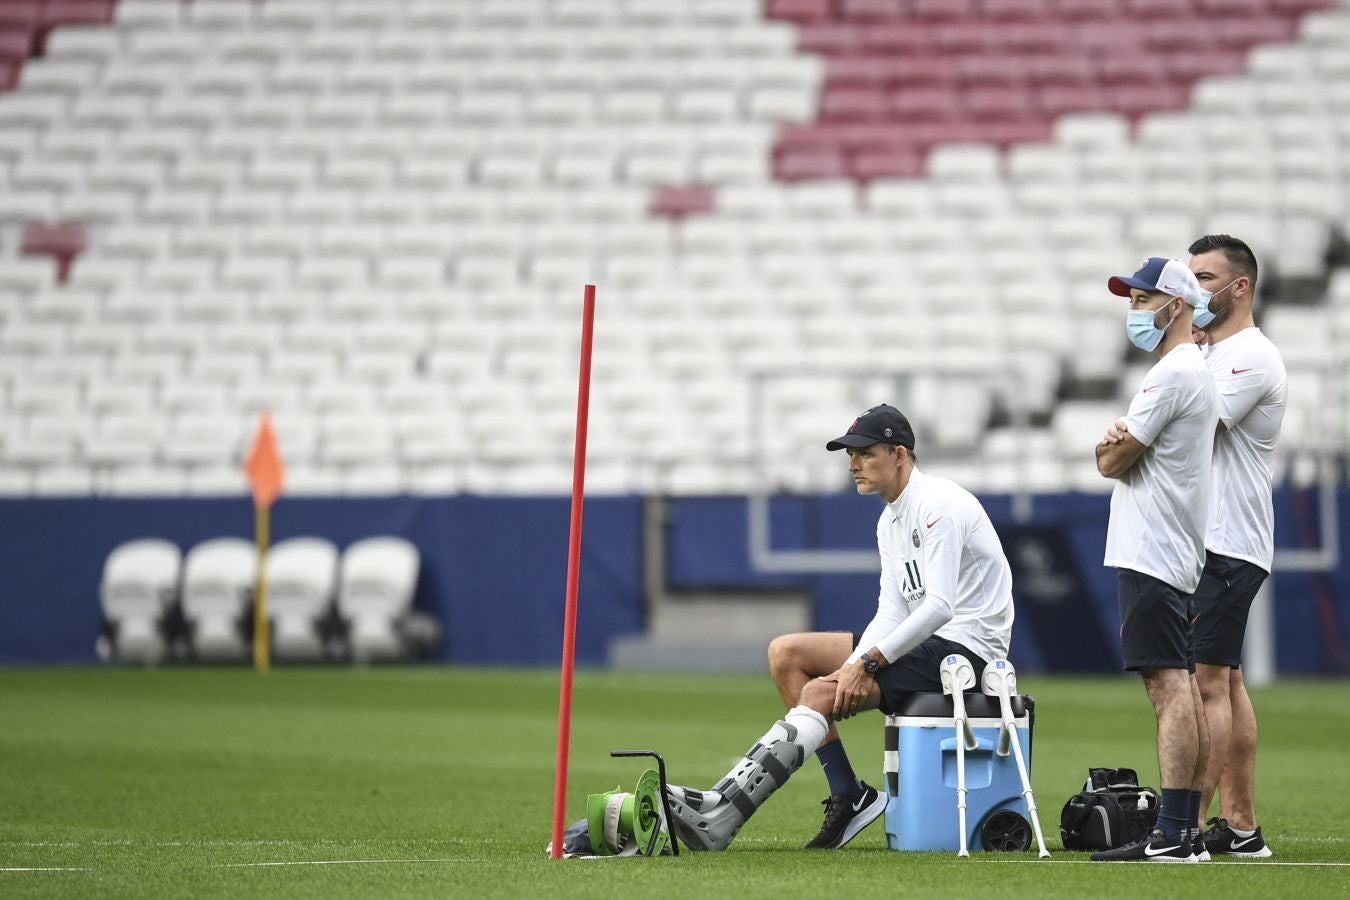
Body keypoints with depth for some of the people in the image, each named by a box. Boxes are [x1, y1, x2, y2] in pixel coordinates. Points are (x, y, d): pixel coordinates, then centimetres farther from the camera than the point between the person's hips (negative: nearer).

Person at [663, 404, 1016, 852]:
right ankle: (849, 796, -4)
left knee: (820, 693, -25)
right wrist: (854, 666, -9)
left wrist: (866, 664, -25)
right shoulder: (891, 520, 16)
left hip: (967, 644, -10)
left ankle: (718, 816, -32)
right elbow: (893, 612, 10)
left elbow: (939, 606, -24)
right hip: (926, 640, 10)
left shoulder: (939, 505, -15)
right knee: (785, 652, 3)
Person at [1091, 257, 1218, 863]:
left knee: (1169, 687, -14)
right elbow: (1119, 457, 22)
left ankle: (1172, 836, -20)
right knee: (1181, 689, 8)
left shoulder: (1173, 373, -14)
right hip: (1179, 556, 11)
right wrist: (1118, 440, 0)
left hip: (1152, 556, -11)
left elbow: (1111, 462, -13)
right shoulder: (1196, 370, 20)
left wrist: (1111, 446, 8)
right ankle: (1184, 830, 8)